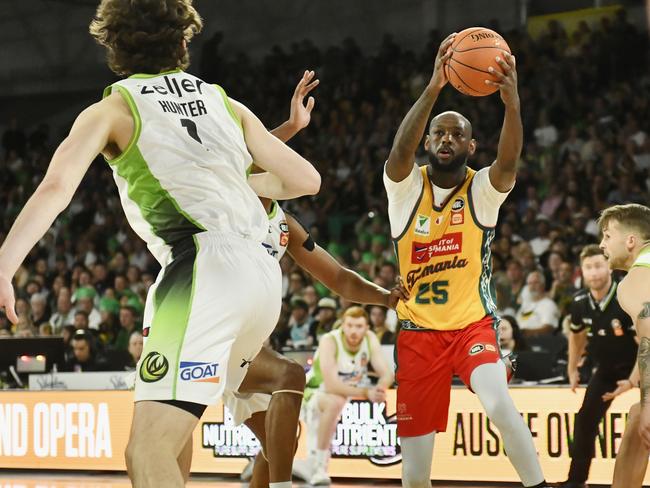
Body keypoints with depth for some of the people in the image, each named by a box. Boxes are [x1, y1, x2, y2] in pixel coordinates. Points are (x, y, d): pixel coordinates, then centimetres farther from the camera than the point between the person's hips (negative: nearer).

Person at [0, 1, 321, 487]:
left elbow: (55, 189, -7)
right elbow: (305, 180, 21)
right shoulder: (226, 104, 22)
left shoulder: (113, 109, 9)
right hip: (263, 269, 7)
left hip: (204, 266, -7)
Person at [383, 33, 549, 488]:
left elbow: (508, 163, -29)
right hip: (418, 331, 1)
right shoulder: (406, 187, -5)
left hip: (473, 324, -1)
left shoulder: (483, 189, -6)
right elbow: (400, 150, -28)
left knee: (499, 404, -29)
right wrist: (434, 87, -42)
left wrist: (512, 102, -48)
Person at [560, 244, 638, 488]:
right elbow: (577, 335, 12)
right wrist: (572, 369, 14)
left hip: (636, 368, -5)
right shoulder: (580, 303, -11)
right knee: (585, 421, 2)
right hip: (606, 369, 5)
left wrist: (632, 381, -29)